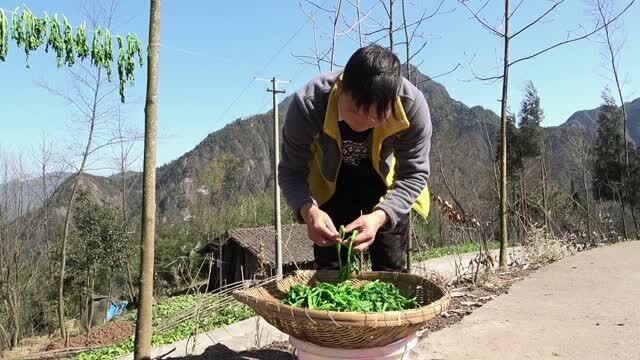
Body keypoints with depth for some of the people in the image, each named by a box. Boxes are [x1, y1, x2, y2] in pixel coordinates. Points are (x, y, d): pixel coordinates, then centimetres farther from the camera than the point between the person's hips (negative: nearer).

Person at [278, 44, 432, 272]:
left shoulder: (412, 105, -34)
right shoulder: (308, 105, -35)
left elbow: (414, 174, -25)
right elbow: (291, 171, -24)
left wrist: (379, 217, -42)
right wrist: (308, 209, -46)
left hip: (386, 184, 1)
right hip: (330, 185, 0)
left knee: (392, 274, 3)